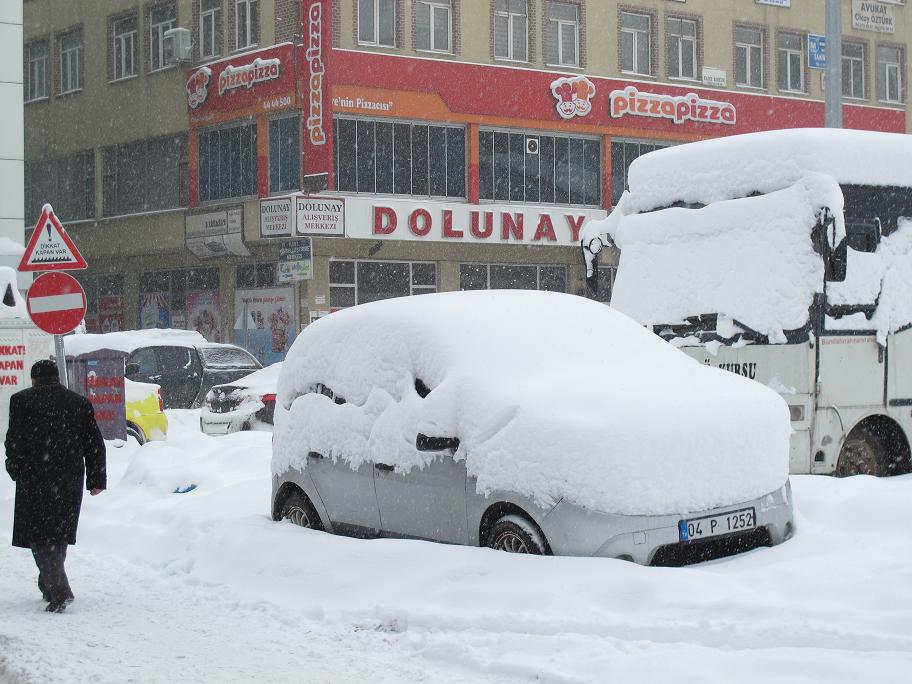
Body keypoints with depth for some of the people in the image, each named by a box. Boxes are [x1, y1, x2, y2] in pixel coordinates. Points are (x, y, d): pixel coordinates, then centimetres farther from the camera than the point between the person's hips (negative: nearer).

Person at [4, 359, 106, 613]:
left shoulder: (21, 400, -1)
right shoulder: (80, 403, 9)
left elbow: (14, 440, -3)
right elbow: (95, 444, 8)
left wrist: (16, 470, 12)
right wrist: (96, 479, 12)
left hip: (34, 479, -4)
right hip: (70, 480, 4)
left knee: (40, 536, -2)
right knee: (59, 533, 18)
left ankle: (59, 591, -15)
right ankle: (49, 585, 29)